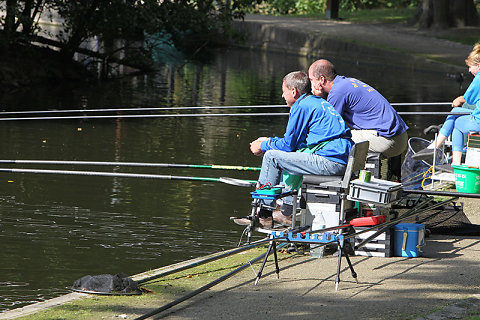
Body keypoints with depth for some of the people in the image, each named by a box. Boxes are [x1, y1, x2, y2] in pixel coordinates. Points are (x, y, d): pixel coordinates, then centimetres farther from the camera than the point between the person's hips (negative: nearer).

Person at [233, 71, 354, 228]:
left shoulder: (301, 107, -6)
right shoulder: (320, 102, 23)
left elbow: (288, 144, -3)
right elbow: (294, 140, 30)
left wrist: (263, 146, 13)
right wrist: (270, 141, 32)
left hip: (329, 162, -10)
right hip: (344, 160, 10)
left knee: (272, 156, -5)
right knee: (290, 157, 33)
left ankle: (264, 214, -2)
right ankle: (287, 213, 33)